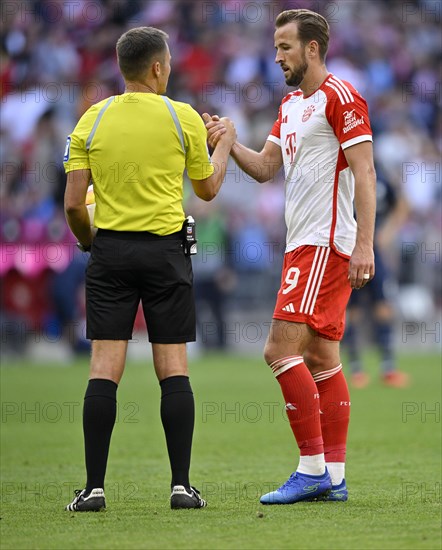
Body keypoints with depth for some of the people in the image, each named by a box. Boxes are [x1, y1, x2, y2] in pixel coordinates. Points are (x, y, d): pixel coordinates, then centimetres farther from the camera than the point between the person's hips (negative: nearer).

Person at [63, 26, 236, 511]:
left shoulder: (92, 120, 1)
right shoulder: (183, 118, -3)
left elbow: (73, 203, -2)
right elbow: (207, 189, 10)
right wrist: (224, 144, 27)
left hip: (110, 250, 1)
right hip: (165, 252, -1)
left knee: (105, 368, -1)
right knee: (173, 368, 2)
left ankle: (94, 487, -5)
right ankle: (181, 485, 0)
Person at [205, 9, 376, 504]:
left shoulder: (339, 97, -9)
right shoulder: (291, 105, 19)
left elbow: (364, 173, -14)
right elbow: (265, 167, 16)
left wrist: (364, 245, -20)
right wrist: (229, 144, -3)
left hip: (325, 244, -9)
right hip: (303, 244, 9)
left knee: (281, 348, -14)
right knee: (321, 359, 7)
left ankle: (313, 468, -13)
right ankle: (334, 477, 7)